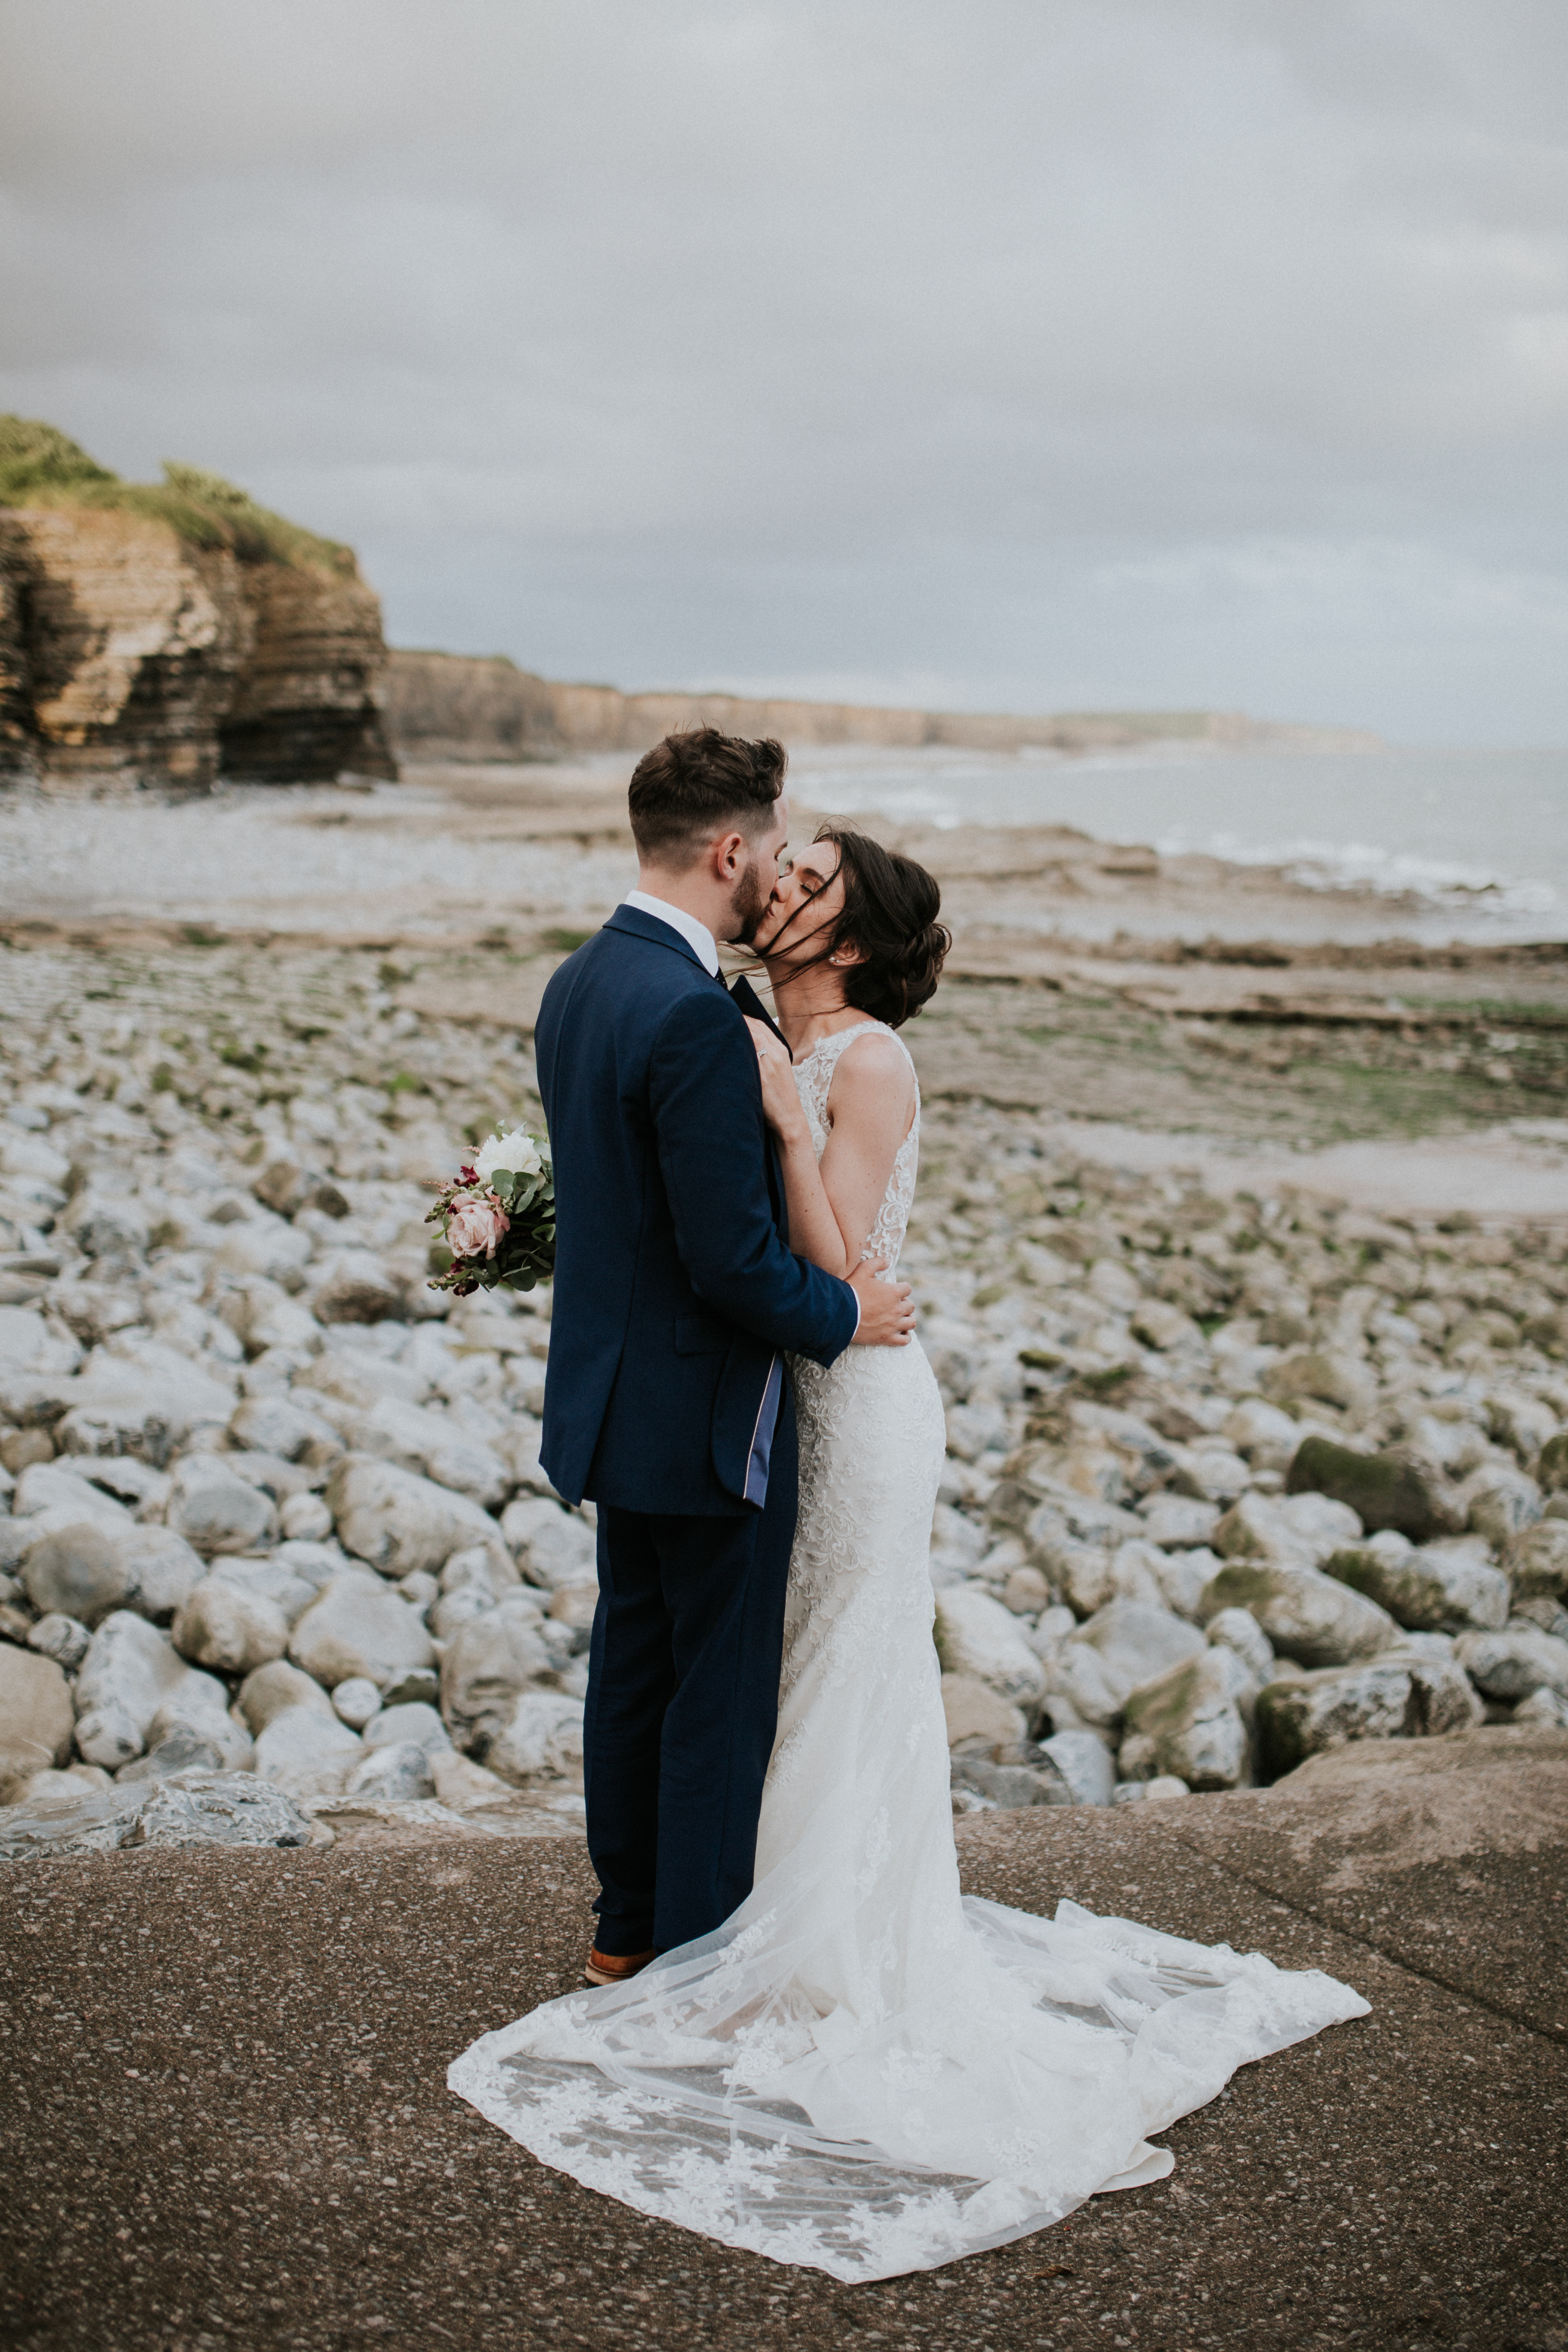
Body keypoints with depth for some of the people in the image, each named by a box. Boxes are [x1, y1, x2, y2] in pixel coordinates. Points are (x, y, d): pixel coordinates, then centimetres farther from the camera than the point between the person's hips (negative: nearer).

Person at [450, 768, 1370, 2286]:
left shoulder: (869, 1064, -17)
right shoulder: (773, 1051, 7)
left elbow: (835, 1271, -23)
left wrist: (788, 1125, -27)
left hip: (857, 1399, -8)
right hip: (784, 1394, 8)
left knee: (851, 1677, 4)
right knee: (800, 1671, 17)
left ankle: (846, 1965, 19)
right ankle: (804, 1919, 32)